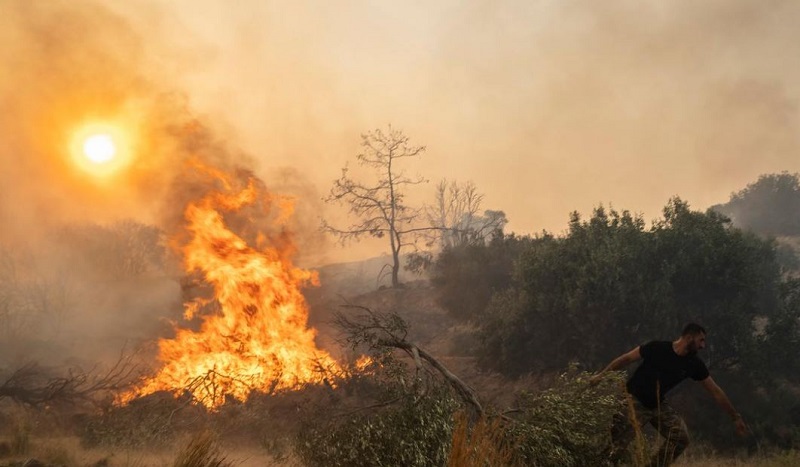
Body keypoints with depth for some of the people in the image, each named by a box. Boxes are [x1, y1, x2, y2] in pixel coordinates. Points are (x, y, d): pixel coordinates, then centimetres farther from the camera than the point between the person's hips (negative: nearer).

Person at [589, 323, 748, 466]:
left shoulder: (694, 364, -4)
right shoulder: (657, 348, -17)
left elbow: (715, 391, 1)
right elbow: (626, 358, -7)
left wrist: (735, 417, 4)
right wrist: (601, 375, -8)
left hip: (657, 405, 5)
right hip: (634, 401, -5)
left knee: (681, 436, -10)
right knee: (619, 444, -23)